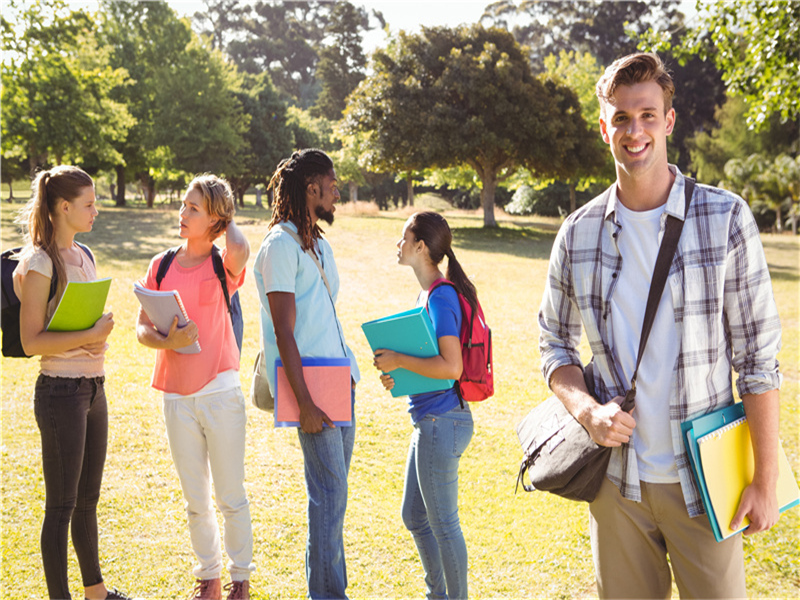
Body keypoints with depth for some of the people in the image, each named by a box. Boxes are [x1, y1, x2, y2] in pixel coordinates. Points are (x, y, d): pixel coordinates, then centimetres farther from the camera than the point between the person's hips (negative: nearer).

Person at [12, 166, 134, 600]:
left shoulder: (84, 256, 12)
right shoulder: (40, 263, -13)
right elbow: (31, 341, -17)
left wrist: (99, 338, 0)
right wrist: (91, 335, -21)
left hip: (94, 387, 8)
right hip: (61, 390, -8)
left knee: (88, 499, 19)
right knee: (61, 505, 2)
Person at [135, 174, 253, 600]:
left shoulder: (223, 265, -5)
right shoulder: (162, 265, 6)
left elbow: (240, 250, -31)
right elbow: (141, 328, 5)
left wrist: (226, 218, -9)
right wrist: (167, 341, -17)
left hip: (221, 392, -4)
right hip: (176, 395, 4)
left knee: (231, 497, 6)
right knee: (195, 501, 14)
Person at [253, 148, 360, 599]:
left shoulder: (318, 243, 17)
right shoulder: (281, 245, -10)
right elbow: (284, 333, -15)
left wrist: (347, 376, 18)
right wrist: (305, 402, -18)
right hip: (312, 384, -8)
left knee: (335, 491, 12)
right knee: (330, 497, -5)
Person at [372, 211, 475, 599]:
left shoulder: (441, 297, -18)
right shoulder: (427, 294, 11)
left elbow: (451, 366, -26)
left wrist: (398, 360, -18)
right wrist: (398, 375, 4)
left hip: (441, 421, -10)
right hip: (430, 421, 10)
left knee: (443, 524, 4)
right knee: (414, 517, 20)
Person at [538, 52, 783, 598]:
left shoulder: (725, 219, -6)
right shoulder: (579, 233, 2)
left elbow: (759, 357, -6)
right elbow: (555, 344, 10)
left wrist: (766, 478, -8)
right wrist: (587, 411, -10)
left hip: (701, 479, -2)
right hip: (615, 476, 3)